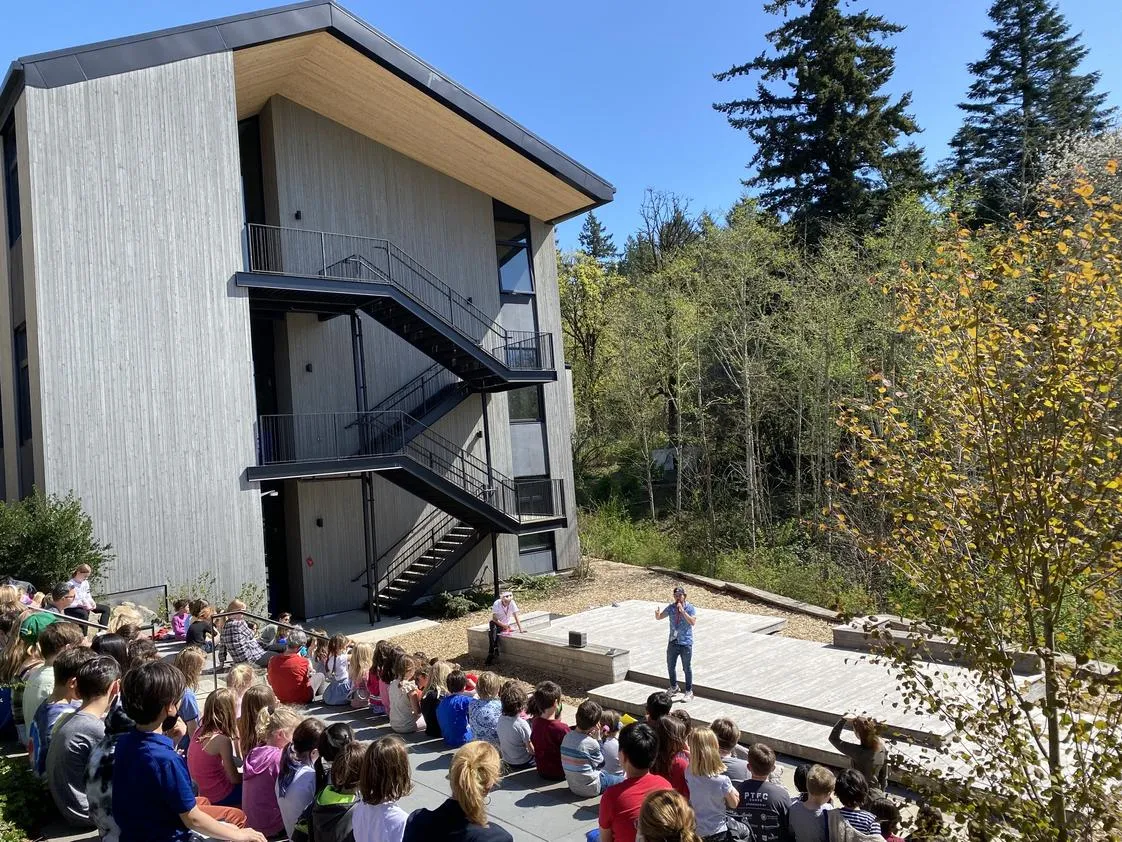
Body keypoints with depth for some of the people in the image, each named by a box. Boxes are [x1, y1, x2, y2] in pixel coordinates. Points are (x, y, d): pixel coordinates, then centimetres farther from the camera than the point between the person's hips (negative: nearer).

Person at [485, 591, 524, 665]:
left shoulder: (512, 603, -18)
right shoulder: (497, 603, -21)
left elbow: (516, 617, -16)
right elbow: (494, 618, -16)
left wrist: (520, 630, -21)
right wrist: (503, 625, -27)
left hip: (506, 624, 0)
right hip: (496, 623, 0)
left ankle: (491, 654, -25)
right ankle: (495, 649, -35)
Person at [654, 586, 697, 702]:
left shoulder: (690, 608, -11)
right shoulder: (671, 607, 1)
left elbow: (693, 622, -26)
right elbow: (659, 617, 1)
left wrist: (683, 611, -33)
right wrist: (657, 613, -23)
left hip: (686, 643, -5)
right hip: (673, 642, 5)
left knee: (687, 668, 5)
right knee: (670, 666, 17)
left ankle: (689, 692, 19)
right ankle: (674, 687, 38)